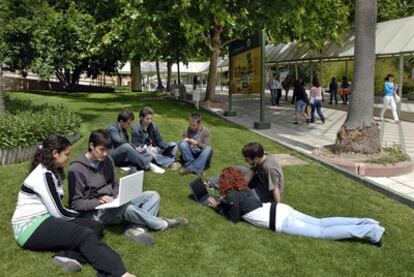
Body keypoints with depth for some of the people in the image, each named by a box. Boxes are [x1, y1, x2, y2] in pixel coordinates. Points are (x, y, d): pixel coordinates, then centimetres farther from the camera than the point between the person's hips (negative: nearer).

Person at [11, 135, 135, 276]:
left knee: (96, 227, -5)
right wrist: (80, 215, 3)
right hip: (30, 228, -10)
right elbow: (58, 212, -17)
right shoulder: (44, 175, -16)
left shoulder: (53, 171, 15)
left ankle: (68, 255, -31)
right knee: (85, 235, -29)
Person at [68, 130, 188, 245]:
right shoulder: (76, 169, -16)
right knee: (127, 208, -36)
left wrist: (115, 198, -9)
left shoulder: (107, 160, 4)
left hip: (112, 204, 8)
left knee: (153, 195, -3)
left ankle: (137, 228, -27)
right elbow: (76, 203, -13)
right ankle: (163, 224, -11)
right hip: (95, 211, -8)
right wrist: (98, 201, -27)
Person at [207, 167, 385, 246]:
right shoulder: (244, 189, 18)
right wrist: (221, 204, 27)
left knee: (323, 233, -7)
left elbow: (234, 218, 3)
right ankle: (367, 224, 5)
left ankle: (369, 232, -11)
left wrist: (217, 206, 11)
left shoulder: (231, 196, -6)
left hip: (279, 221, -8)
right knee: (322, 223, 9)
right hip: (280, 210, 8)